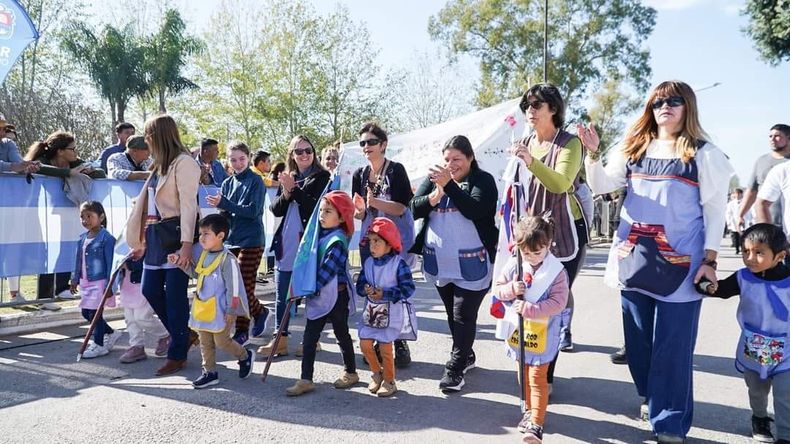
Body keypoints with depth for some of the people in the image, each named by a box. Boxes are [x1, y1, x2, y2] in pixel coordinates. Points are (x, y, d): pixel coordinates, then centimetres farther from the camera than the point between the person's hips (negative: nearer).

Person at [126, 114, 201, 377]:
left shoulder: (183, 162, -8)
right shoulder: (160, 165, 19)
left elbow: (188, 204, -15)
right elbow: (150, 202, 19)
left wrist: (187, 243, -23)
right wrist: (142, 239, 17)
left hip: (175, 235, -9)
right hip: (156, 236, 9)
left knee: (175, 295, -3)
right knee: (150, 290, 8)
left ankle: (178, 354, 9)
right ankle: (185, 335, 25)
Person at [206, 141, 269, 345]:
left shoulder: (255, 181, -5)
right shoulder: (227, 183, 11)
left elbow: (253, 211, -16)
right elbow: (225, 215, 11)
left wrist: (224, 203, -22)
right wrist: (220, 208, -12)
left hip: (251, 241, -6)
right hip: (232, 240, 6)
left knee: (244, 287, -4)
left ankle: (242, 332, 9)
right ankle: (260, 312, 30)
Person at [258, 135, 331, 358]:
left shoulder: (322, 177, -1)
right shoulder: (286, 179, 14)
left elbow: (318, 206, -14)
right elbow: (275, 210, 6)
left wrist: (294, 190, -17)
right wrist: (286, 193, -11)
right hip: (286, 244, 5)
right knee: (282, 295, 8)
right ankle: (280, 340, 18)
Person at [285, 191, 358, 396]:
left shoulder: (337, 241, -18)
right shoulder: (321, 234, 7)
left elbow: (326, 271, -22)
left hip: (336, 294, -8)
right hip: (319, 294, 8)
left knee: (341, 333, 10)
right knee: (309, 336, 5)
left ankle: (350, 373, 29)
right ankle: (306, 379, 12)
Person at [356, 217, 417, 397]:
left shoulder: (399, 264, -14)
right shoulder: (368, 263, 3)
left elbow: (408, 289, -17)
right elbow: (360, 284, 8)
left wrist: (384, 294, -22)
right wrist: (365, 290, -16)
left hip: (391, 313, -6)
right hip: (371, 311, 6)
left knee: (385, 347, -1)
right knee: (365, 343, 6)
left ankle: (389, 381, 19)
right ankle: (377, 373, 29)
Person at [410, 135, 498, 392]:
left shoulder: (483, 180, -4)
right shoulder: (434, 179, 8)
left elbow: (475, 210, -21)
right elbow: (414, 209, 0)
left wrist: (449, 184, -27)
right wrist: (432, 197, -20)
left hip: (471, 264, -5)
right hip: (439, 263, 5)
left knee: (464, 316, -2)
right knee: (452, 314, 17)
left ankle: (456, 368, 7)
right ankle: (466, 356, 34)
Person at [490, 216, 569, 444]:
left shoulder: (557, 272, -16)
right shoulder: (513, 265, -5)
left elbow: (557, 303, -21)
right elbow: (497, 288, 2)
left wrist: (528, 309, -28)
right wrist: (511, 290, -19)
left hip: (541, 336, -5)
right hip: (517, 331, 5)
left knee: (538, 379, -1)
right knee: (524, 376, 20)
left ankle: (536, 424, 4)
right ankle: (530, 410, 38)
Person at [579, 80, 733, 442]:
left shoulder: (703, 153, 0)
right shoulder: (633, 148, 9)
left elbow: (715, 209, -1)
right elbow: (602, 185, 6)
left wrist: (709, 259, -7)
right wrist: (593, 153, -10)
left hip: (679, 260, -4)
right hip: (633, 256, 4)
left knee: (672, 344, 0)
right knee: (638, 337, 13)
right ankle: (651, 397, 35)